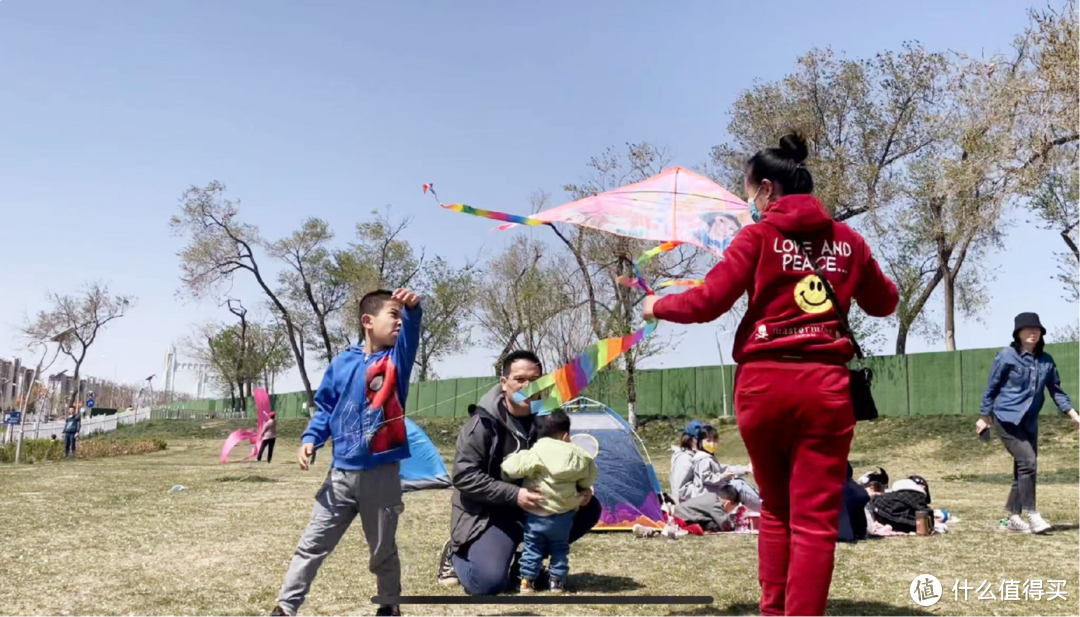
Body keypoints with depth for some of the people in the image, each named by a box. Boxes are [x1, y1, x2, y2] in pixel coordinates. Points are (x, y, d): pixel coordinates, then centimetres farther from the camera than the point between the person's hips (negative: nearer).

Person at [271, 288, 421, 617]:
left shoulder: (397, 358, -1)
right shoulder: (342, 363, 3)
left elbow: (411, 332, -23)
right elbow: (325, 408, 11)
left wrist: (412, 308, -44)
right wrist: (310, 439, -5)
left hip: (383, 475, -1)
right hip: (341, 473, 1)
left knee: (383, 550, 15)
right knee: (312, 545, 7)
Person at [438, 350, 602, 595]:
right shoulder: (484, 422, -19)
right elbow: (463, 476, -22)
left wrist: (580, 489, -14)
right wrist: (513, 495, -30)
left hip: (536, 509, 6)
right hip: (489, 514, -6)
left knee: (589, 508, -9)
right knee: (488, 582, -27)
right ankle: (456, 555, 9)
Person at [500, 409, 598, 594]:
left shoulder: (535, 454, -13)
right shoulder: (578, 457, -2)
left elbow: (510, 468, -20)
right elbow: (590, 476, 10)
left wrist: (509, 460, 3)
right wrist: (581, 489, 29)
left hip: (536, 514, -2)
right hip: (563, 516, 2)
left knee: (532, 548, 13)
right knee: (560, 548, 19)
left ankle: (527, 581, 14)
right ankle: (557, 581, 19)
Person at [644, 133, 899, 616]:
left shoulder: (759, 237, -1)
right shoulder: (848, 240, 10)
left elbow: (707, 302, -6)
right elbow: (884, 304, 23)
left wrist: (659, 306, 12)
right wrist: (881, 282, 43)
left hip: (762, 383, -1)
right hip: (824, 386, 1)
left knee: (776, 509, 18)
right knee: (815, 519, 2)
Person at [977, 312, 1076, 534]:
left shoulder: (1046, 360, 7)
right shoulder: (1006, 356, -6)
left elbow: (1056, 390, 13)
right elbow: (992, 388, -1)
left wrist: (1073, 414, 3)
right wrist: (984, 417, 1)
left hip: (1029, 422, 6)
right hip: (1007, 418, -5)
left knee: (1025, 469, 7)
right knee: (1028, 462, -17)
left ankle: (1014, 517, 16)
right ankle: (1032, 514, -10)